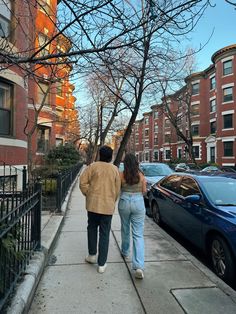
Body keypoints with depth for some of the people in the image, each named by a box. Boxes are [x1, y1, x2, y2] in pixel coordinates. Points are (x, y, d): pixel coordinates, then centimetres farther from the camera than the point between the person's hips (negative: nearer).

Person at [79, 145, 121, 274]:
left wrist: (88, 194, 7)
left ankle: (92, 255, 32)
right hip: (108, 205, 1)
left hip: (93, 203, 0)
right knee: (104, 234, 8)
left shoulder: (93, 166, -3)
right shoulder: (115, 169, 1)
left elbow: (83, 182, -7)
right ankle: (101, 264, 14)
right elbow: (117, 189, 3)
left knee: (92, 228, 22)